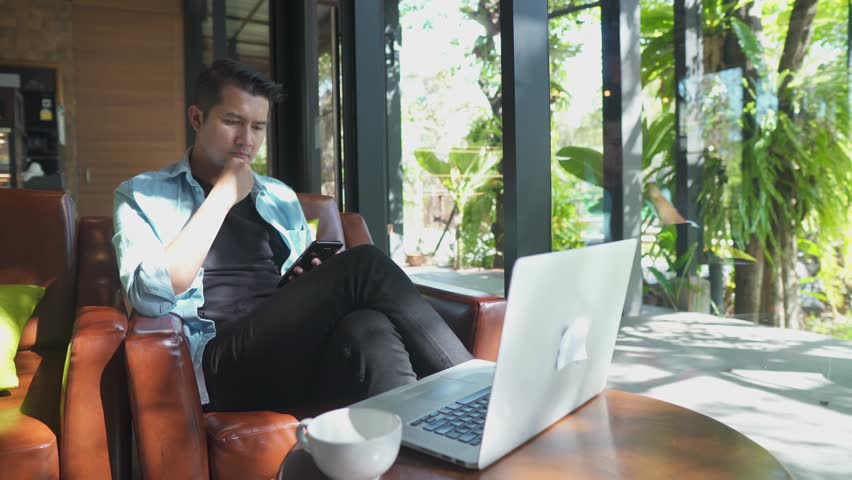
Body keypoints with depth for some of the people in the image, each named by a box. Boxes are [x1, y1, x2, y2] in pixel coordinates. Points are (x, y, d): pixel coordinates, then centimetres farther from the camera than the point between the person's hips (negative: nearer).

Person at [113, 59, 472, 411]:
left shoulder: (281, 197, 22)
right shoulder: (142, 195, 10)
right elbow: (151, 297, -8)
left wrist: (324, 281, -1)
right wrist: (223, 196, -4)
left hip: (299, 352, 4)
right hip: (222, 364, -4)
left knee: (368, 329, -34)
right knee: (366, 266, -26)